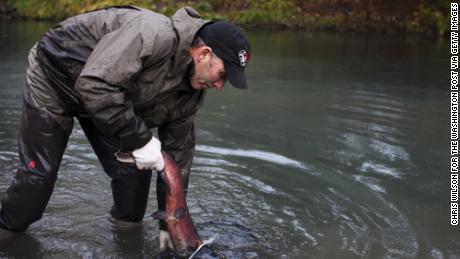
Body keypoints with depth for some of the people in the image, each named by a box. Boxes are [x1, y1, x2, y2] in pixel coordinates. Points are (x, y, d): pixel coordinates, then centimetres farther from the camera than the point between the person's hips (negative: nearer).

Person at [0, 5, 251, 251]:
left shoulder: (191, 93, -11)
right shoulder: (155, 35, -38)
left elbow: (178, 151, -3)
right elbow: (94, 84, -43)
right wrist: (140, 139, -37)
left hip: (101, 95, 7)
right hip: (54, 75, -6)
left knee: (134, 170, 0)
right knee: (39, 173, -4)